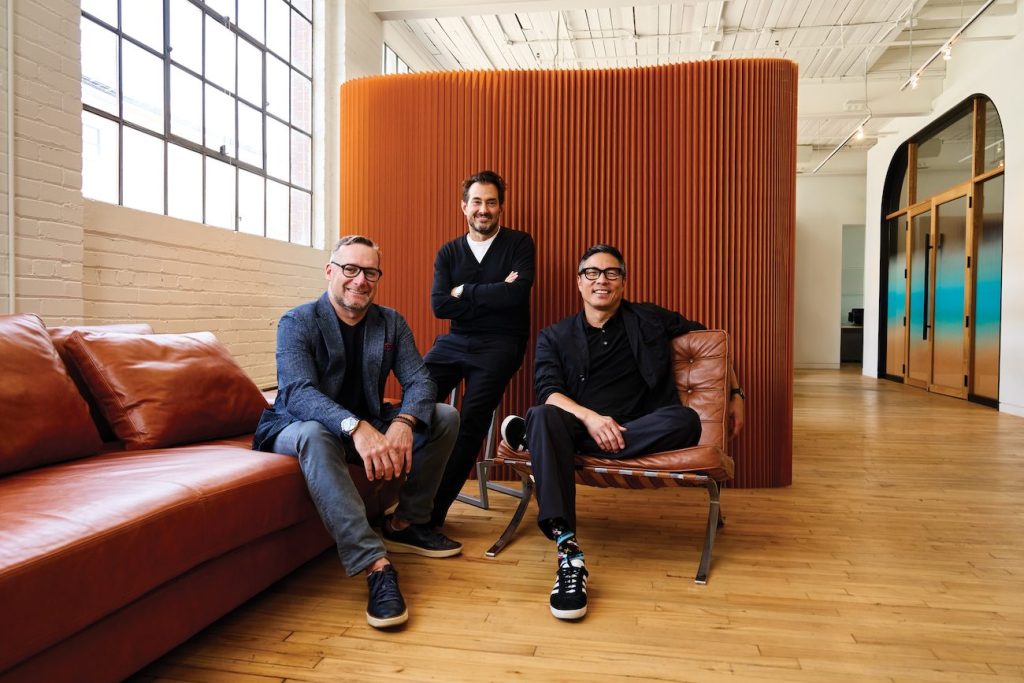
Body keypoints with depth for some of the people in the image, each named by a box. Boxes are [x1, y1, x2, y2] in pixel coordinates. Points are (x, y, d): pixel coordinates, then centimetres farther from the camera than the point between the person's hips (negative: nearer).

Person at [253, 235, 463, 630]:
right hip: (297, 427, -5)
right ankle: (376, 566, -44)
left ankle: (405, 523, -2)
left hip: (369, 425, 5)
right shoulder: (297, 323, -12)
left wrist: (403, 423, -32)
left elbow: (419, 381, -8)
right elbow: (298, 392, -28)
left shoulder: (391, 323, 2)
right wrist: (356, 428, -46)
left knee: (445, 416, -11)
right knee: (315, 436, -40)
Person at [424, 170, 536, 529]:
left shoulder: (519, 243, 5)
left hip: (500, 344, -3)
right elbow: (439, 305, -1)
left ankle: (433, 510, -11)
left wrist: (464, 291, -3)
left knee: (472, 421, -21)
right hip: (455, 341, 3)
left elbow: (517, 294, -12)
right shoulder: (448, 252, 14)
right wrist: (494, 295, -9)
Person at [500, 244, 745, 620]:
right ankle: (568, 551, -42)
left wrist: (735, 393, 19)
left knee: (686, 420, -31)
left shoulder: (650, 320, 15)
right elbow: (548, 391, -2)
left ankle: (531, 435, -27)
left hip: (636, 433, 1)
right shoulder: (554, 336, 12)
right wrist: (590, 417, -21)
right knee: (544, 416, -34)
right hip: (578, 427, -1)